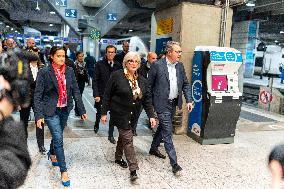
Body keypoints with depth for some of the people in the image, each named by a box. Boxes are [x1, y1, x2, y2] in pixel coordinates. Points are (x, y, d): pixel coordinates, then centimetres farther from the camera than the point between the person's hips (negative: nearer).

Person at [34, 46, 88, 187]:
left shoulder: (69, 71, 0)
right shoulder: (44, 72, -11)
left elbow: (75, 91, 2)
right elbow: (38, 95, -10)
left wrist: (82, 110, 0)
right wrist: (39, 115, -16)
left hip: (65, 109, 4)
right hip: (51, 111, -4)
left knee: (57, 135, 21)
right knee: (58, 139, -6)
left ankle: (52, 154, 51)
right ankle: (64, 171, 7)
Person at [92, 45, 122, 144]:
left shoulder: (118, 65, -2)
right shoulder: (100, 64, -6)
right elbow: (95, 80, -8)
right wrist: (96, 95, -15)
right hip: (101, 94, -1)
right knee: (99, 113, 16)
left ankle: (111, 135, 19)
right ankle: (96, 125, 48)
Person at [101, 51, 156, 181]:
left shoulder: (142, 80, 3)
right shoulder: (117, 76, -12)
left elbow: (147, 99, 3)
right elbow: (107, 95, -9)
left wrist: (151, 115, -5)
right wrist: (104, 113, -8)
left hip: (133, 115, 5)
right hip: (120, 113, -5)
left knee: (123, 136, 21)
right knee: (128, 139, -8)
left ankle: (118, 157, 42)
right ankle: (133, 170, -3)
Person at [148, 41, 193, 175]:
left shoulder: (180, 66, 4)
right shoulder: (157, 65, -13)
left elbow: (185, 84, 9)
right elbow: (149, 85, -7)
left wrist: (188, 100, -2)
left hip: (174, 103, 7)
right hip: (162, 104, -7)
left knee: (163, 127, 22)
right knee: (167, 132, -6)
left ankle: (153, 148, 43)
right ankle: (174, 163, 0)